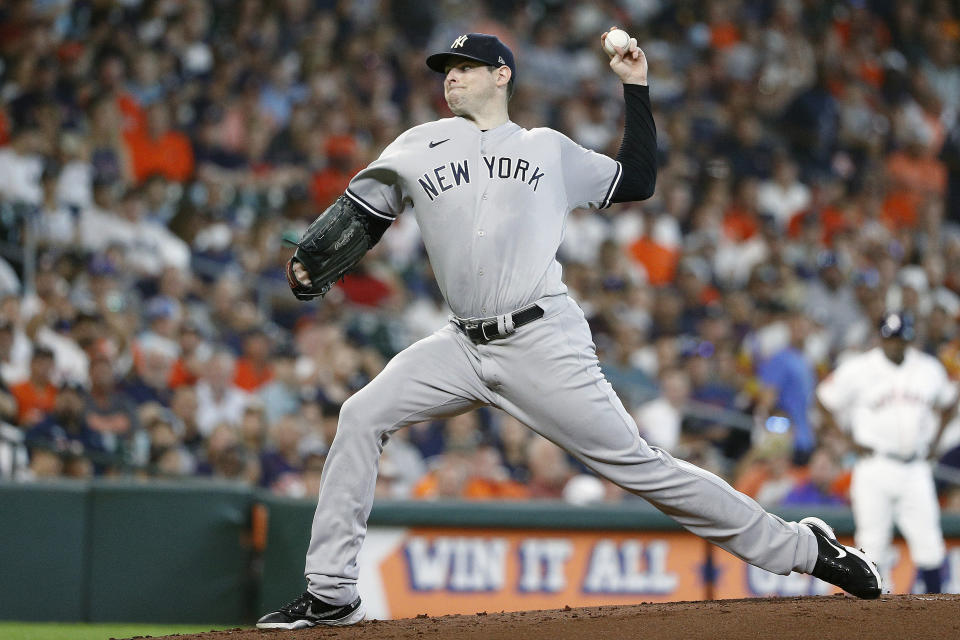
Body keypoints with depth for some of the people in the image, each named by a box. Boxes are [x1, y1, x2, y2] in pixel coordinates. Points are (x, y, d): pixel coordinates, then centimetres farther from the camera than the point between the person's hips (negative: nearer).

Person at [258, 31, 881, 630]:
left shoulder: (550, 149, 14)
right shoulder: (422, 146, 15)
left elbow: (638, 182, 19)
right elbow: (359, 212, 10)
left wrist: (636, 87, 16)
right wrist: (309, 260, -9)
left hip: (544, 341, -3)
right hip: (465, 345, 3)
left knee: (638, 465, -8)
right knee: (362, 416, -11)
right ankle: (332, 594, -5)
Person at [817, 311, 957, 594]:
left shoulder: (929, 369, 8)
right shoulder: (858, 369, -4)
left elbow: (948, 403, 25)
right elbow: (825, 401, 3)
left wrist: (933, 441, 13)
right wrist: (849, 440, -3)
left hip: (916, 469, 3)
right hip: (875, 467, -3)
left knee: (928, 541, -2)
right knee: (873, 541, -6)